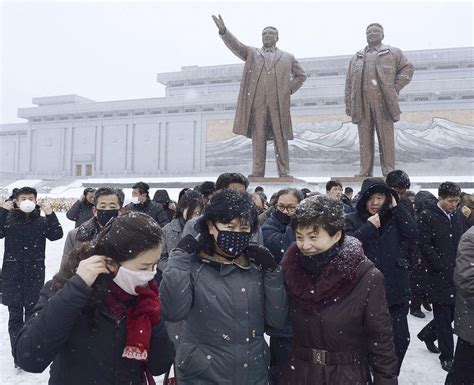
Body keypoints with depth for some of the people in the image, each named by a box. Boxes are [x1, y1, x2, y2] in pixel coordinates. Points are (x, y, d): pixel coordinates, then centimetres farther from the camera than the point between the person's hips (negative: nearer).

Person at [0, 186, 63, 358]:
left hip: (35, 271, 0)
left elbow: (57, 235, -12)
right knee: (15, 313, 4)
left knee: (33, 312, 7)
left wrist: (50, 214, -21)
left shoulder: (42, 221, 2)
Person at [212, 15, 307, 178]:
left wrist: (290, 89, 10)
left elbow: (301, 75, 27)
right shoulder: (251, 53, 19)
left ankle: (284, 172, 1)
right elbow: (235, 45, 2)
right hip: (257, 102, 0)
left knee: (281, 138, -2)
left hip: (279, 103, 0)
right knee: (258, 137, -4)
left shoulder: (288, 57, 21)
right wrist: (223, 31, -16)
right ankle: (257, 171, -2)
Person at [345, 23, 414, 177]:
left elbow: (408, 68, 15)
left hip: (383, 101, -2)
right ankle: (365, 170, 3)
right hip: (361, 103, 2)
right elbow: (349, 82, 17)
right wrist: (348, 104, 8)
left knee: (386, 136, -3)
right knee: (365, 138, 0)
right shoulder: (356, 57, 22)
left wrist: (395, 88, 3)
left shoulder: (393, 53, 16)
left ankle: (389, 171, 1)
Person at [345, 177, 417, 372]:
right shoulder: (352, 220, -2)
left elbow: (413, 235, -9)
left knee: (401, 338, 7)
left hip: (395, 289, 3)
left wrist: (396, 208, -9)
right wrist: (369, 227, -18)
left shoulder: (394, 218, 7)